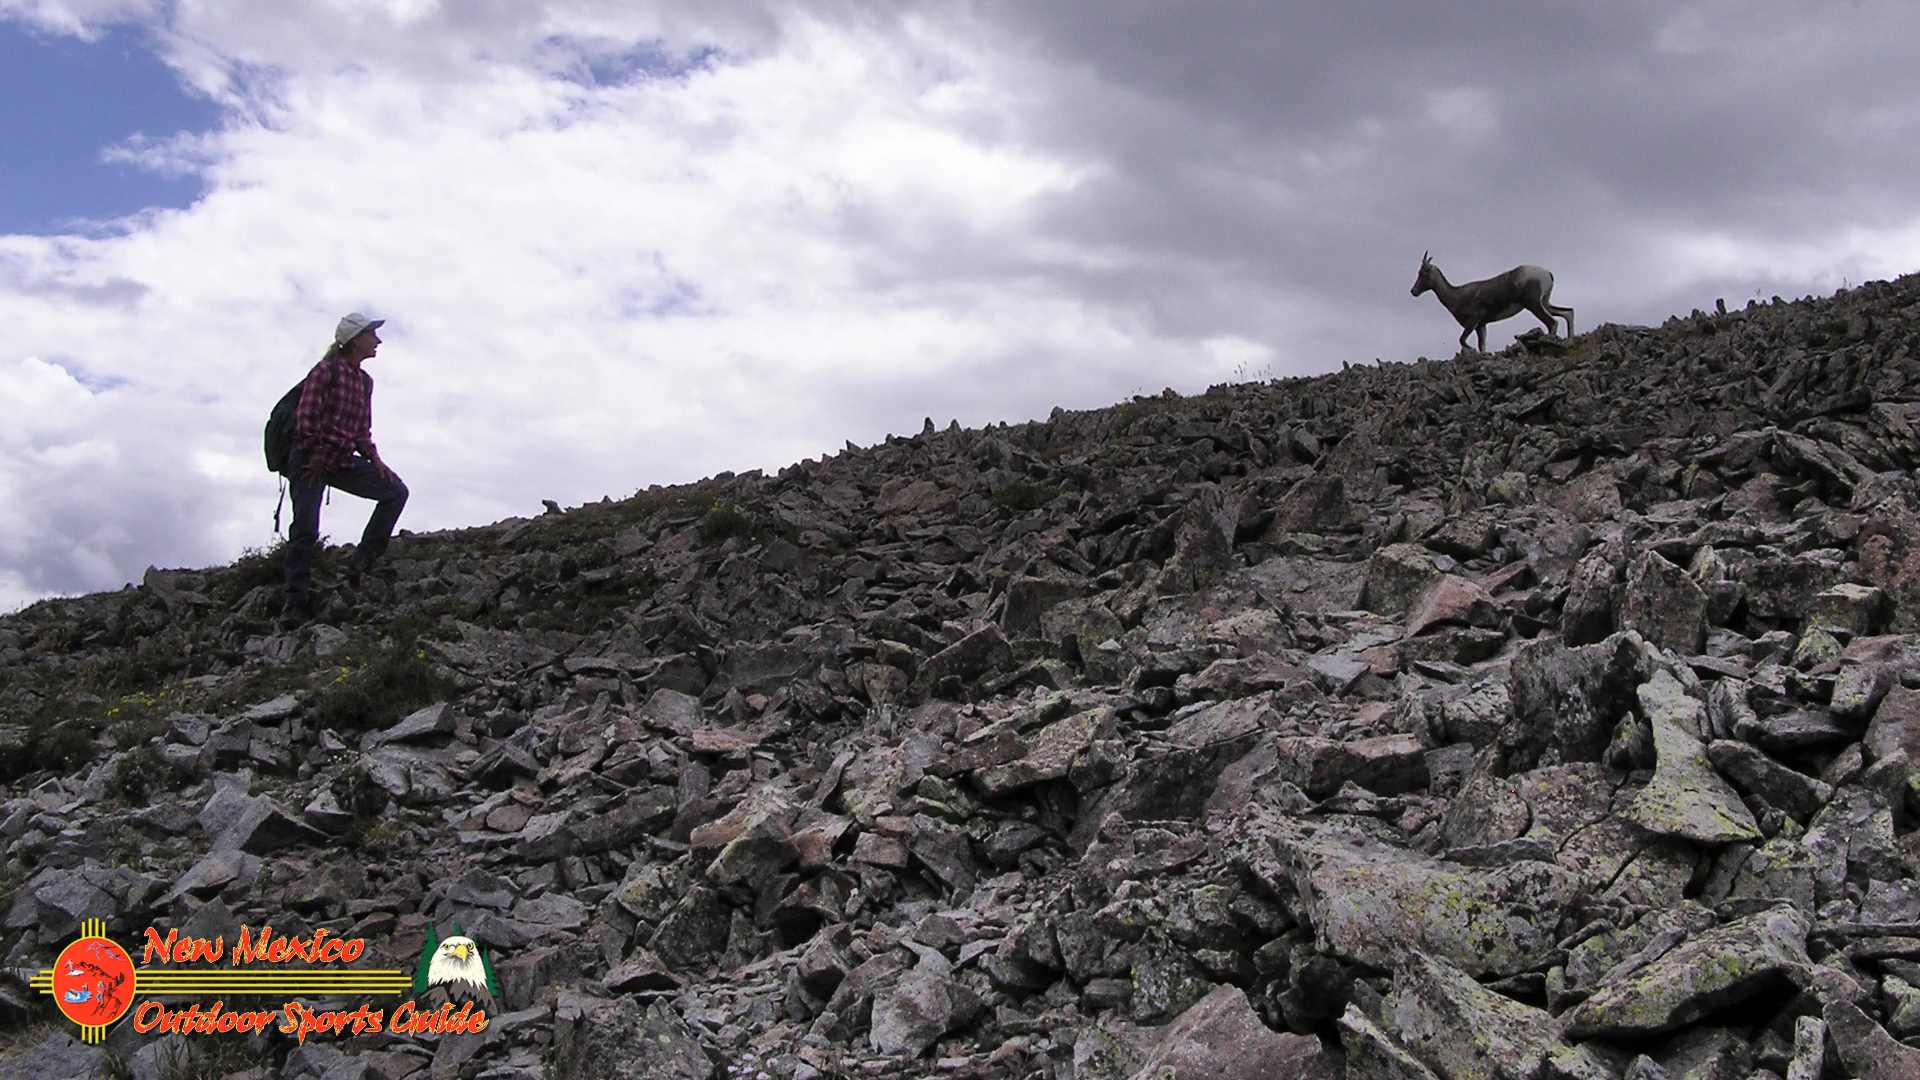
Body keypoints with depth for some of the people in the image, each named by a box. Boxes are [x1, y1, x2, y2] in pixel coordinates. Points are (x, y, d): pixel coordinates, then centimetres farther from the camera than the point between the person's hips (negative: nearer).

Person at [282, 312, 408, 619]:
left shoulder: (364, 381, 14)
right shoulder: (326, 371, -8)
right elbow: (305, 419, -14)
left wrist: (375, 460, 4)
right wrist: (315, 459, -14)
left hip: (344, 461, 7)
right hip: (310, 459, -7)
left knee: (396, 491, -7)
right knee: (305, 530, -8)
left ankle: (364, 559, -3)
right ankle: (297, 601, -3)